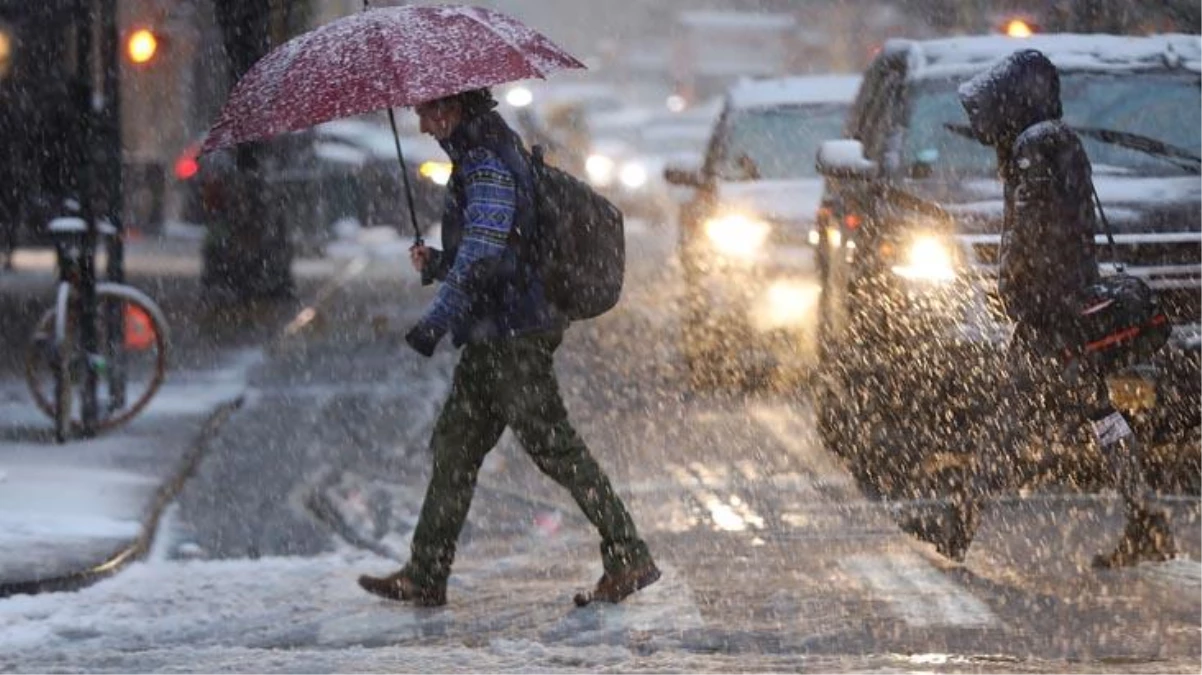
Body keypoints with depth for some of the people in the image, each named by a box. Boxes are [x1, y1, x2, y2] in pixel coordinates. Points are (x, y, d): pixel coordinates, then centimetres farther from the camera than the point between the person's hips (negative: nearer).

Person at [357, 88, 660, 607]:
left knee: (551, 444, -7)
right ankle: (425, 577, 16)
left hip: (513, 334, -11)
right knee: (455, 444, 12)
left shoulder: (487, 165, -16)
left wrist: (435, 323, -26)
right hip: (493, 336, 11)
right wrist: (436, 263, 10)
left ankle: (629, 558, -3)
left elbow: (482, 256, -25)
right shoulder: (488, 155, 17)